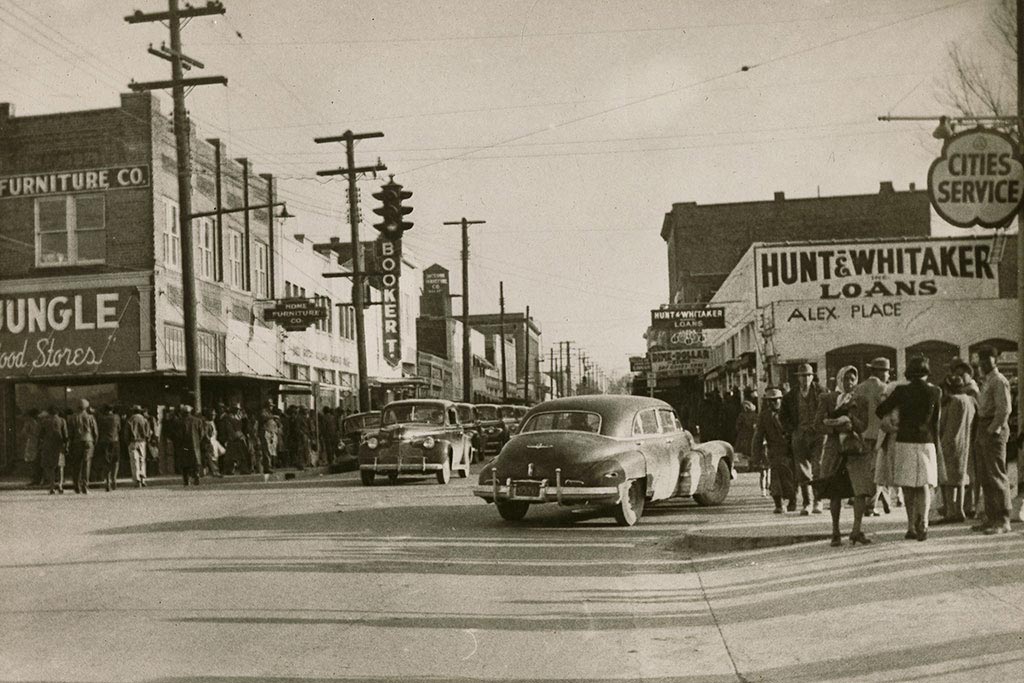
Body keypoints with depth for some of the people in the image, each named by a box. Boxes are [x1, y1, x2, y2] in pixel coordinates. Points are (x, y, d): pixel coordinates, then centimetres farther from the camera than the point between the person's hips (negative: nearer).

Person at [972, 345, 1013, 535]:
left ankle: (1003, 521, -2)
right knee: (985, 476, 11)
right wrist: (983, 431, 9)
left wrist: (992, 430, -17)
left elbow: (1004, 409, -18)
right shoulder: (985, 381, 18)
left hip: (994, 432, -9)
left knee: (997, 476, -6)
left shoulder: (999, 381, -11)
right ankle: (991, 518, 18)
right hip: (983, 431, 9)